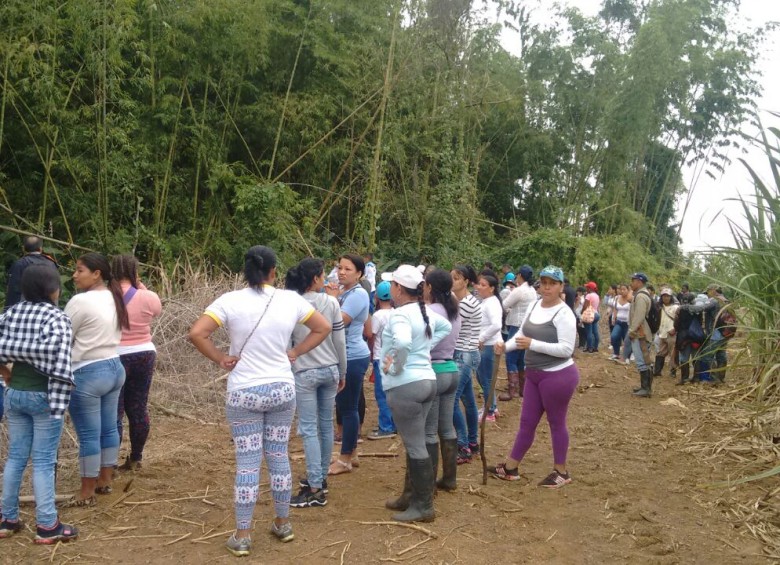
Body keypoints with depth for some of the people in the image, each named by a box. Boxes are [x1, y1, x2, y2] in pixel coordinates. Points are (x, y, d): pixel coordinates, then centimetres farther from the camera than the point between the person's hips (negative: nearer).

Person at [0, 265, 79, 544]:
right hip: (43, 395, -6)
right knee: (44, 461, 0)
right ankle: (47, 526, 7)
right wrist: (58, 401, -21)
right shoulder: (57, 317, -13)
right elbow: (57, 357, -24)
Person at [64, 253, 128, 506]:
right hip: (114, 367, 9)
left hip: (88, 374, -9)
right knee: (109, 428, 16)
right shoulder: (114, 298, 8)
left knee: (88, 435, 1)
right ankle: (105, 480, 28)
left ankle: (87, 493, 11)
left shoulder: (81, 301, -18)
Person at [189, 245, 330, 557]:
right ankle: (283, 523, 28)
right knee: (279, 456, 16)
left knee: (247, 463, 4)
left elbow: (196, 333, -17)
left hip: (244, 393, -2)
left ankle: (242, 536, 14)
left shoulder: (230, 301, -11)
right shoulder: (291, 299, -3)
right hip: (282, 389, 2)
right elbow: (323, 328, 6)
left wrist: (220, 358, -5)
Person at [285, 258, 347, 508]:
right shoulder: (331, 302, -4)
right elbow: (340, 341, 0)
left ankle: (315, 489, -2)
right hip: (330, 370, 3)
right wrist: (342, 373, 12)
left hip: (304, 373, -3)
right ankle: (321, 477, 26)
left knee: (309, 429, -1)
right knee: (326, 425, 13)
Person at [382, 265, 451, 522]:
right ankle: (411, 496, 30)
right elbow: (446, 327, 26)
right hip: (426, 380, 9)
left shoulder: (400, 314, -17)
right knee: (415, 443, 18)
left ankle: (424, 507, 7)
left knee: (415, 446, -1)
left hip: (405, 385, -9)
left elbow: (402, 342, -37)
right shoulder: (425, 311, 9)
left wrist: (395, 366, -20)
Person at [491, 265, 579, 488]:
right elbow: (523, 333, 13)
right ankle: (510, 468, 25)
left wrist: (533, 344, -28)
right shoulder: (534, 305, 6)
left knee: (556, 423, 7)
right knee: (527, 421, 15)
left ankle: (561, 472, 23)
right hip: (534, 374, 8)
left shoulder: (564, 313, -18)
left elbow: (566, 349, -23)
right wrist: (506, 346, -6)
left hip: (558, 376, -8)